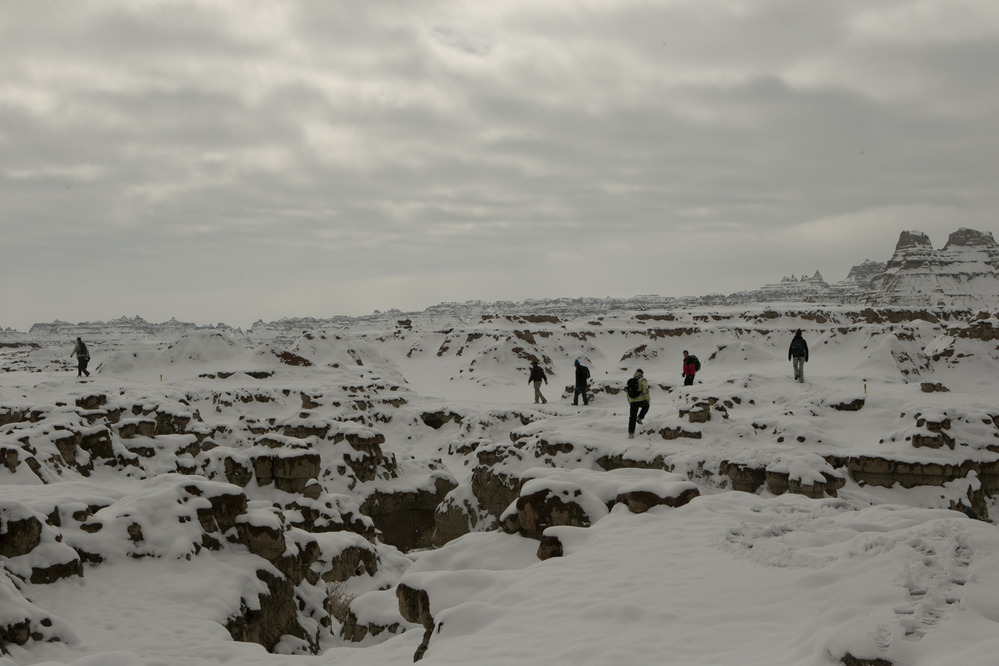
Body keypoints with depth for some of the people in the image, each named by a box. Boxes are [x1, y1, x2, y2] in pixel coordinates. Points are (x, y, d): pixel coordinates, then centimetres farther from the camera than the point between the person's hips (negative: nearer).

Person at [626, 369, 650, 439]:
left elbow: (628, 392, 21)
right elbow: (645, 390, -14)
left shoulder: (630, 382, 17)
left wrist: (630, 403, 29)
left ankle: (631, 433, 3)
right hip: (641, 400, -4)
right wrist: (647, 400, -10)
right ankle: (639, 418, 14)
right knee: (646, 406, 32)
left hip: (632, 402, 4)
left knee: (632, 418, 9)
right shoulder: (642, 380, -1)